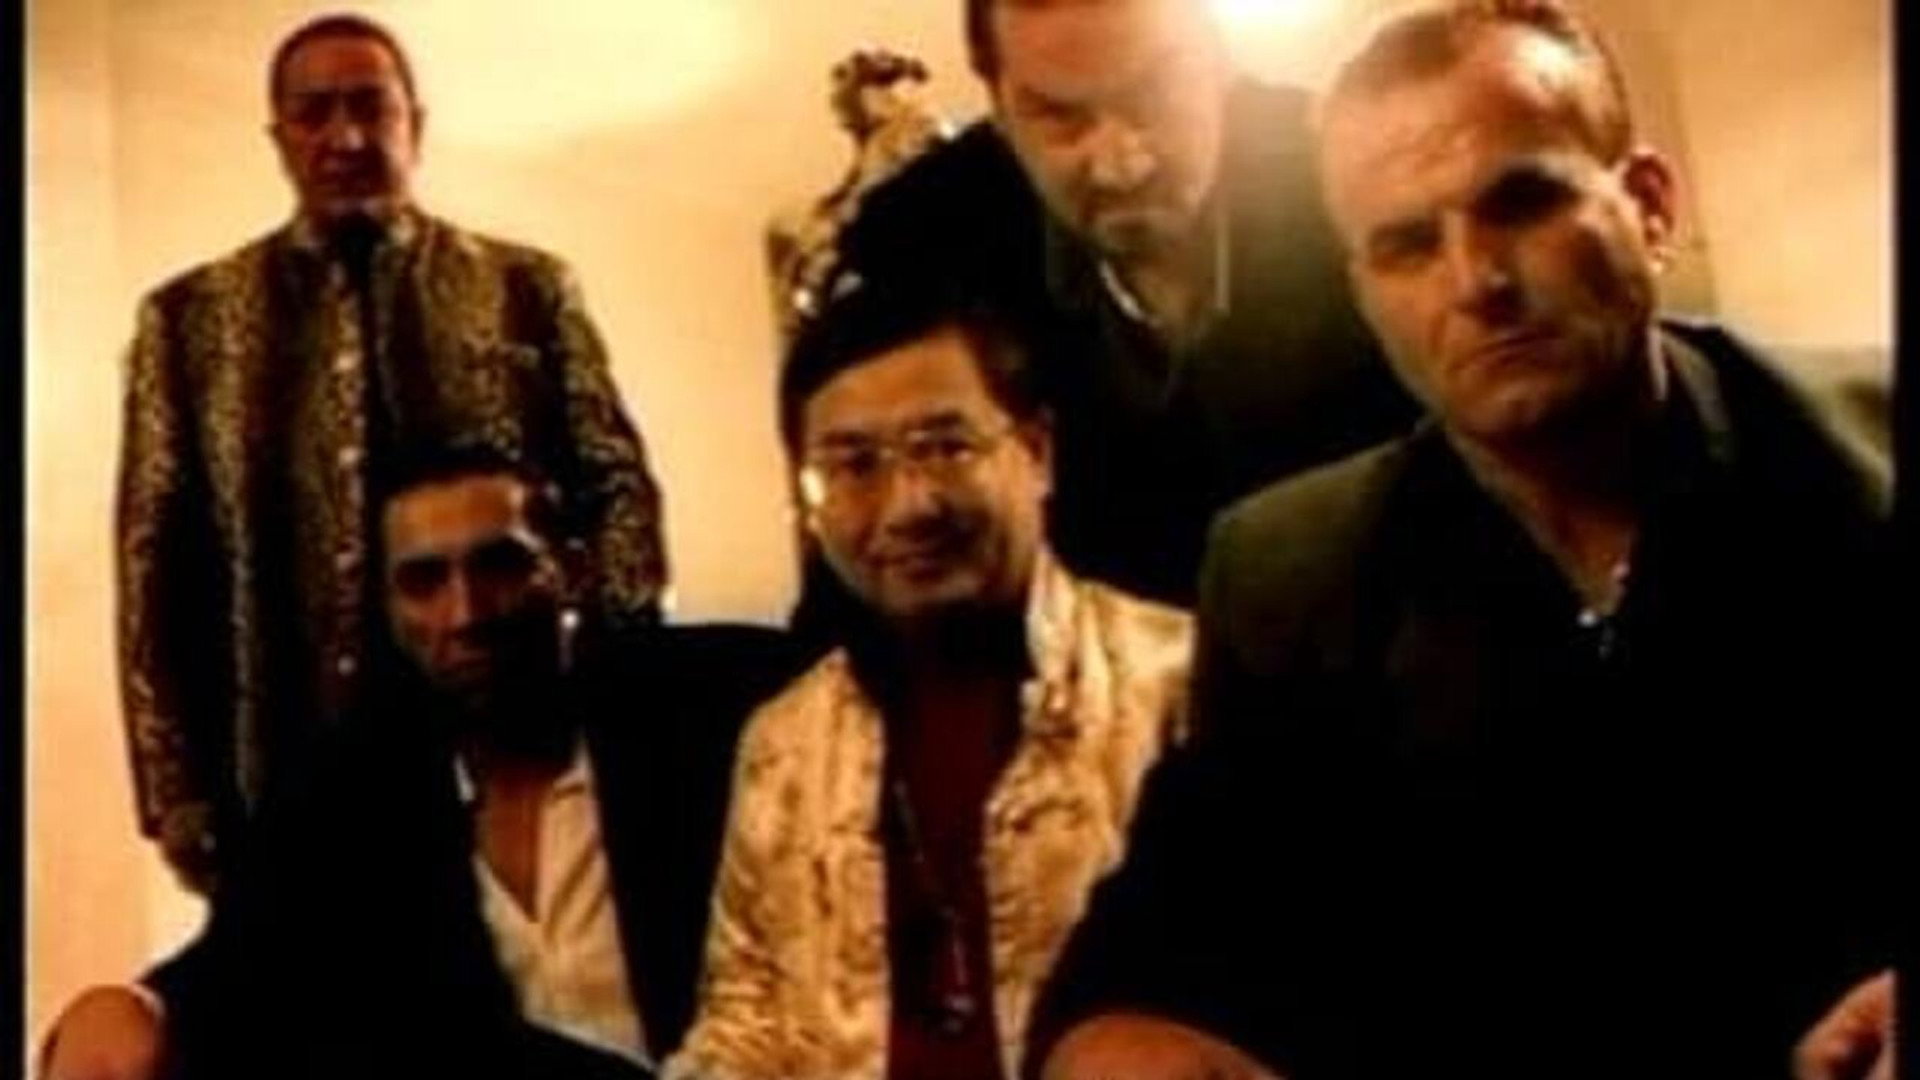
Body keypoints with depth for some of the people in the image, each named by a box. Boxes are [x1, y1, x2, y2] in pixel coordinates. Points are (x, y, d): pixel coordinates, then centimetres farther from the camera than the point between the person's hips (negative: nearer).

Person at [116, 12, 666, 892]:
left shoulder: (528, 290, 6)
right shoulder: (190, 317, 7)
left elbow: (617, 491, 4)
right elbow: (156, 560, 4)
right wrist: (181, 803, -2)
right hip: (287, 771, 1)